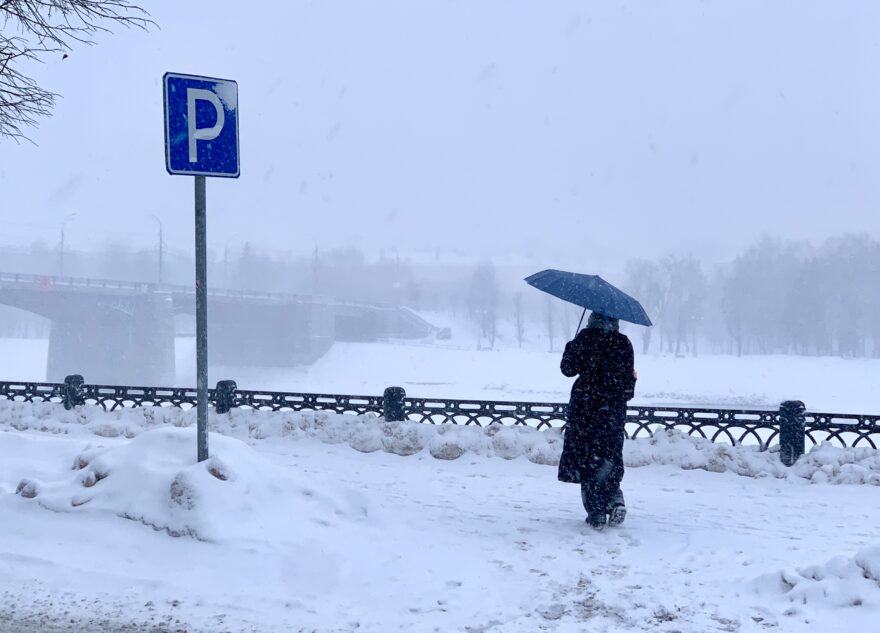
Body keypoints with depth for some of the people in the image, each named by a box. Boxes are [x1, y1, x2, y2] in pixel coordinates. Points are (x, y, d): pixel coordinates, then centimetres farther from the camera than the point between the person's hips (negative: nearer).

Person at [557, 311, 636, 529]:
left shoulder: (584, 338, -4)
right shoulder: (623, 343, 1)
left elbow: (568, 369, -2)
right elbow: (629, 379, 2)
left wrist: (570, 348, 15)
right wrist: (624, 393, 23)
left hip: (585, 406, -2)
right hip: (614, 410, 2)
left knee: (587, 460, 4)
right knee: (610, 457, 16)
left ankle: (596, 512, 1)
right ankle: (615, 499, -4)